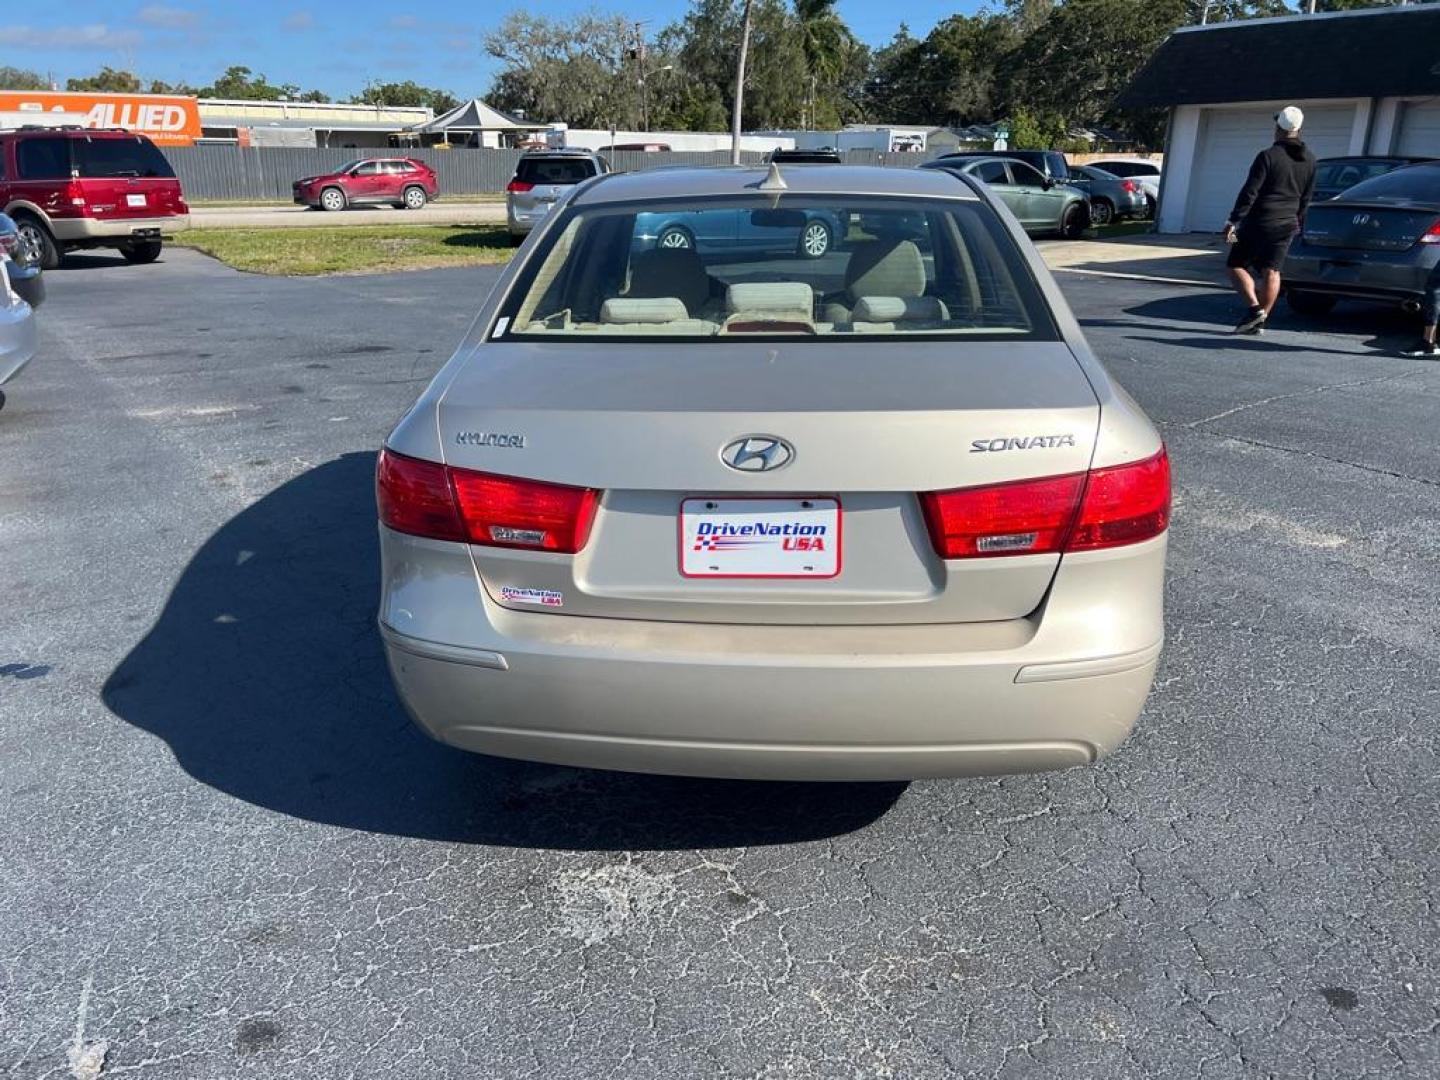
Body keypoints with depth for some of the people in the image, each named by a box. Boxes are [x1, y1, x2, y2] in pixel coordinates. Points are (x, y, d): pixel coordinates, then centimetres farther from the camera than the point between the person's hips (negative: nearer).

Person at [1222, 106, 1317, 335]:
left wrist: (1234, 221, -15)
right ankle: (1260, 321, 6)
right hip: (1287, 225, 6)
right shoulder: (1309, 160, 8)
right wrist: (1298, 222, 24)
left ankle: (1254, 308, -12)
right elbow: (1306, 198, 14)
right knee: (1272, 272, 7)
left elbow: (1249, 192, -16)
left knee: (1236, 265, 4)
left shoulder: (1268, 157, -12)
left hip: (1259, 222, -6)